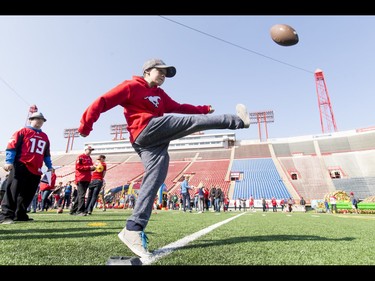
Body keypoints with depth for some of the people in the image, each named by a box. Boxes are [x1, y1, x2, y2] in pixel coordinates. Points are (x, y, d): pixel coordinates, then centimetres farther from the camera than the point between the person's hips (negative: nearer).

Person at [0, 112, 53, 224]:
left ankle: (20, 214, 18)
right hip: (21, 166, -6)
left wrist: (49, 166, 19)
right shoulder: (23, 131, 4)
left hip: (36, 170, 6)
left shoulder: (45, 137, 20)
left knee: (28, 194, 9)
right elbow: (12, 146, -4)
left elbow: (46, 154, 24)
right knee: (13, 191, -11)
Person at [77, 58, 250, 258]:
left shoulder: (160, 94, 31)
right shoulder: (131, 86, 7)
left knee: (153, 183, -5)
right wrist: (86, 125, -5)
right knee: (193, 121, -9)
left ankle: (132, 230, -4)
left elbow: (178, 107, 27)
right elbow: (103, 101, 2)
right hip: (146, 131, -8)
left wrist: (203, 109, 20)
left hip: (156, 143, 8)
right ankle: (238, 121, -1)